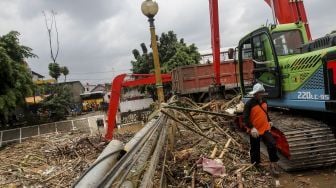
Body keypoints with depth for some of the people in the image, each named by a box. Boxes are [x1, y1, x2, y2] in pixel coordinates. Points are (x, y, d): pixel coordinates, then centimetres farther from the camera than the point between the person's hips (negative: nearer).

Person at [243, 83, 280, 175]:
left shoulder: (264, 101, 5)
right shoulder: (249, 103, -18)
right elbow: (245, 118, -22)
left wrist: (269, 121, 14)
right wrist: (252, 128, -32)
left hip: (265, 128, 5)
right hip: (255, 131, -5)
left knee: (272, 145, -4)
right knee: (255, 150, 9)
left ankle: (273, 164, 12)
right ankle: (255, 166, 29)